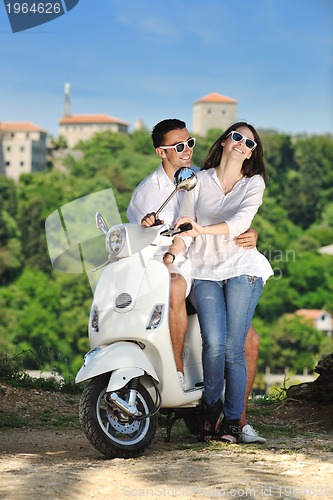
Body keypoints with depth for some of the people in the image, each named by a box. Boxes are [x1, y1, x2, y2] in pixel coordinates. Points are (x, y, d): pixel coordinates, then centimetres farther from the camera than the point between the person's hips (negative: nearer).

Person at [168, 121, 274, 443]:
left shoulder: (254, 183, 10)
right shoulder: (199, 180, 13)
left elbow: (241, 221, -9)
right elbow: (184, 228, 5)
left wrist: (203, 228, -25)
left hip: (241, 268, 0)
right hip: (205, 272, 0)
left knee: (233, 348, -8)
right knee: (214, 344, -16)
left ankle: (232, 421, 2)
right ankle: (210, 411, 6)